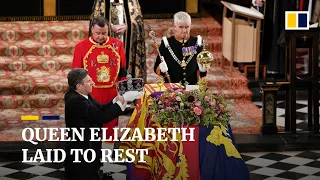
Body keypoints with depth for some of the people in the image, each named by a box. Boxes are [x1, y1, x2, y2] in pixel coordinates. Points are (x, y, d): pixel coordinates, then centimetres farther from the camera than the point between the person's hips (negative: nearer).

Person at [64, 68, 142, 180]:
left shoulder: (81, 96, 6)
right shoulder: (76, 101, -24)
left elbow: (101, 109, 7)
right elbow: (102, 117, -25)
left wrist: (119, 98, -7)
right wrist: (123, 99, -21)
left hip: (86, 148, 10)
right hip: (81, 152, -9)